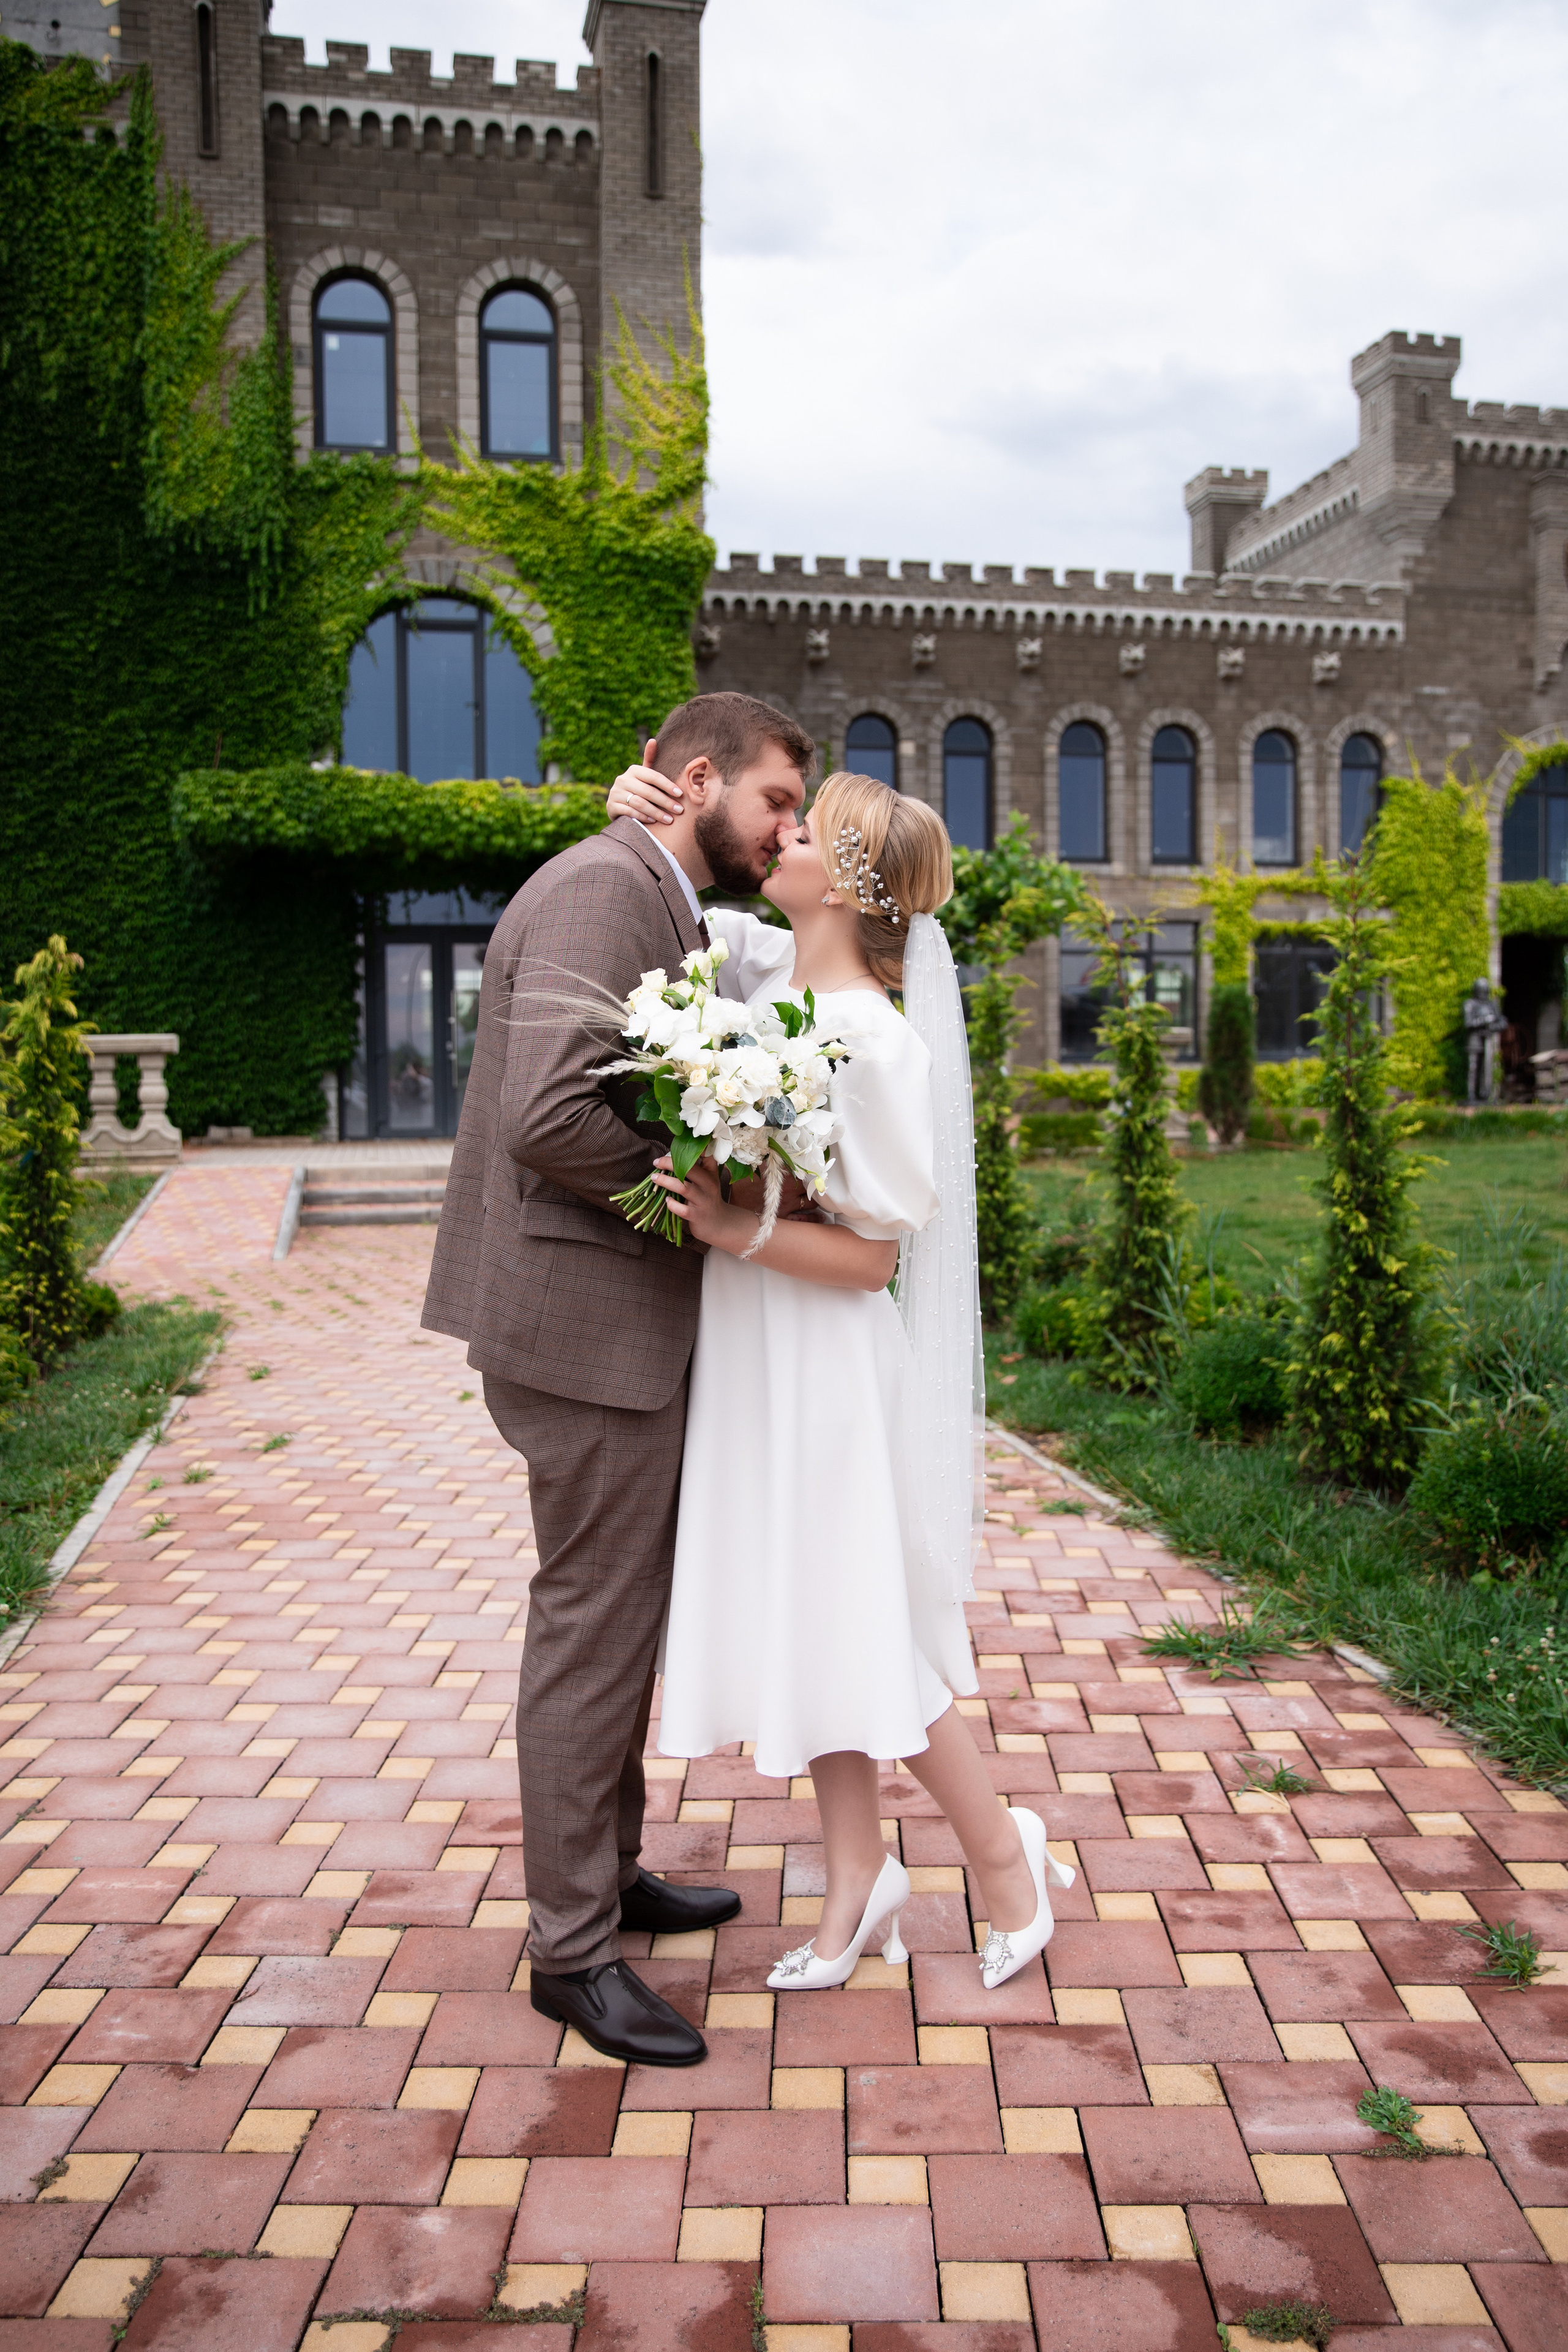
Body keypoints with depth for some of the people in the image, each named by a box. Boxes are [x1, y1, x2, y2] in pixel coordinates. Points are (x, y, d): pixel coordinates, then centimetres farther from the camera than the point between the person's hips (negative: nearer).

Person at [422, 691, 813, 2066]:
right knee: (595, 1628, 1)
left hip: (633, 1318, 10)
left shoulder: (673, 910, 17)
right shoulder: (602, 890, -16)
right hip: (587, 1321, -10)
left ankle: (608, 1871, 36)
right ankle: (573, 1949, 16)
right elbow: (548, 1118, -27)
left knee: (624, 1616, 20)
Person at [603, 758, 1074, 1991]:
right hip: (751, 1356, 8)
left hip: (829, 1366, -8)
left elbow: (876, 1255, -18)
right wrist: (636, 809, -3)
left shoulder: (877, 1043, -20)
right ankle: (858, 1878, 32)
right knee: (800, 1620, 16)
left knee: (866, 1634, 5)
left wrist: (739, 1228, -30)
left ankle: (1006, 1851, 28)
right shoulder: (768, 970, 1)